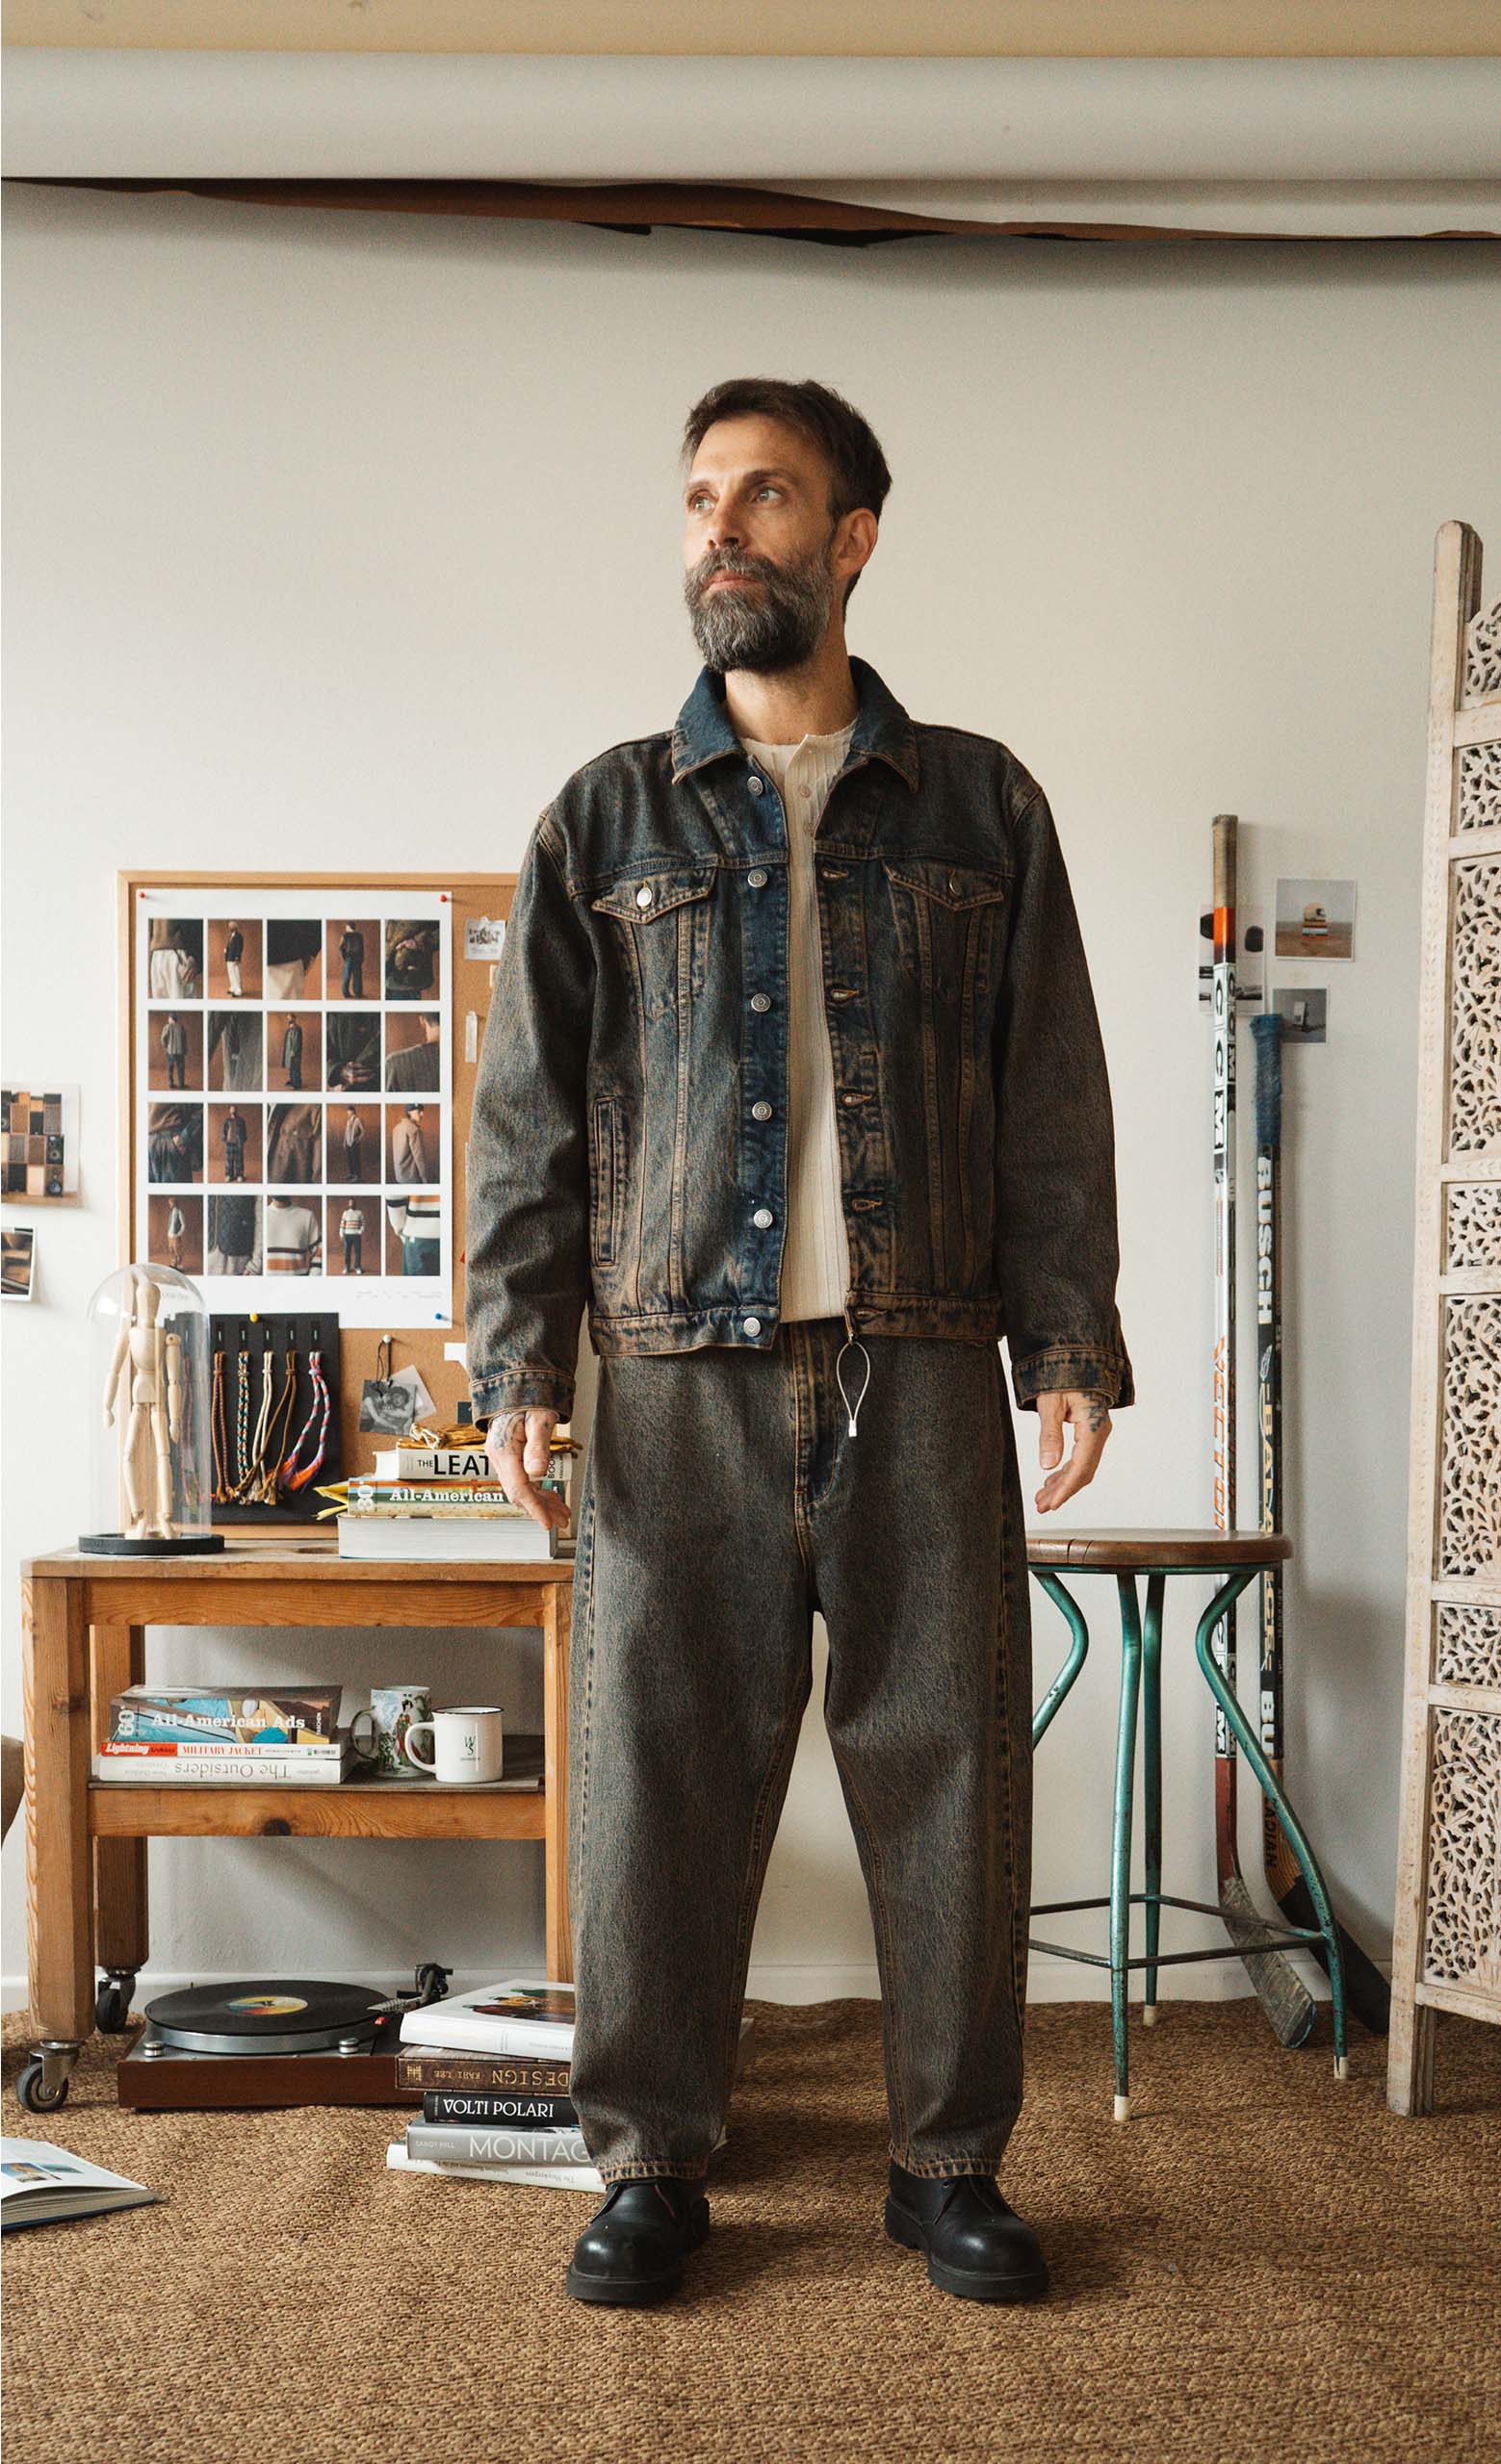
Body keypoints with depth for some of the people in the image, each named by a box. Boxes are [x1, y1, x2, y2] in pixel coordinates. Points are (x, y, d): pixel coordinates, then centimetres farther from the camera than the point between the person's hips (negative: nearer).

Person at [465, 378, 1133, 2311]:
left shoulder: (979, 805, 10)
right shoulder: (607, 821, 10)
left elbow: (1053, 1101, 8)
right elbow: (530, 1112, 7)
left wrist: (1072, 1346, -1)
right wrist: (517, 1360, -2)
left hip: (922, 1370, 0)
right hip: (683, 1373, 0)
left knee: (949, 1758, 3)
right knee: (661, 1765, 1)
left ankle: (950, 2160, 17)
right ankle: (650, 2161, 15)